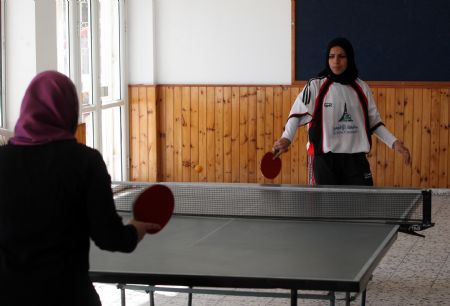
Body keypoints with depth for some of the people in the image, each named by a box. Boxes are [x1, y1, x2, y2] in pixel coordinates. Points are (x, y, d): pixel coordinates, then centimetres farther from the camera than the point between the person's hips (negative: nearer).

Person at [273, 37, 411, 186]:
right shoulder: (315, 86, -1)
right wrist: (286, 138, -28)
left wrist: (394, 142, 4)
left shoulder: (362, 88, 8)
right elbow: (297, 114, -11)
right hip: (326, 159, -2)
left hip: (356, 159, 2)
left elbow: (374, 122, 15)